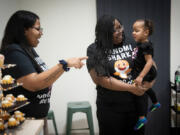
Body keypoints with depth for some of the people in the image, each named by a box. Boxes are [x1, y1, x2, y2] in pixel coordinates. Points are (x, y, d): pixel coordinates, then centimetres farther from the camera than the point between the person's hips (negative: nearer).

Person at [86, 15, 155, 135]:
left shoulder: (131, 44, 2)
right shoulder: (94, 50, -7)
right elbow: (99, 79, -16)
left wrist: (150, 81, -10)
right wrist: (131, 88, -17)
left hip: (138, 102, 3)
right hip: (111, 107, -3)